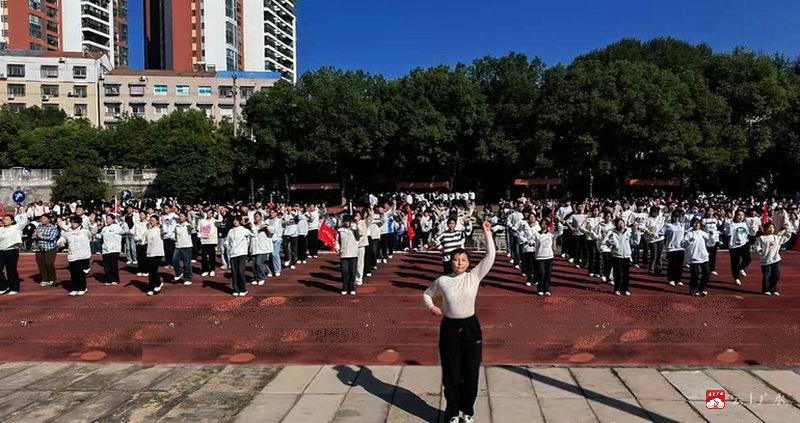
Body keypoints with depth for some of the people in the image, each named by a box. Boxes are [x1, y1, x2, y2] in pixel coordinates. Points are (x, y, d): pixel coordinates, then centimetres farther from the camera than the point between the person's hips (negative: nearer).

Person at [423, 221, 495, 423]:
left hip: (471, 327, 1)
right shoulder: (442, 281, -2)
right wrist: (431, 306, -6)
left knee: (471, 372, 8)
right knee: (451, 372, 7)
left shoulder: (474, 276, -3)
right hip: (449, 328, 0)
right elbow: (427, 294, 14)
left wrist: (487, 233, -12)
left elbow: (490, 256, -9)